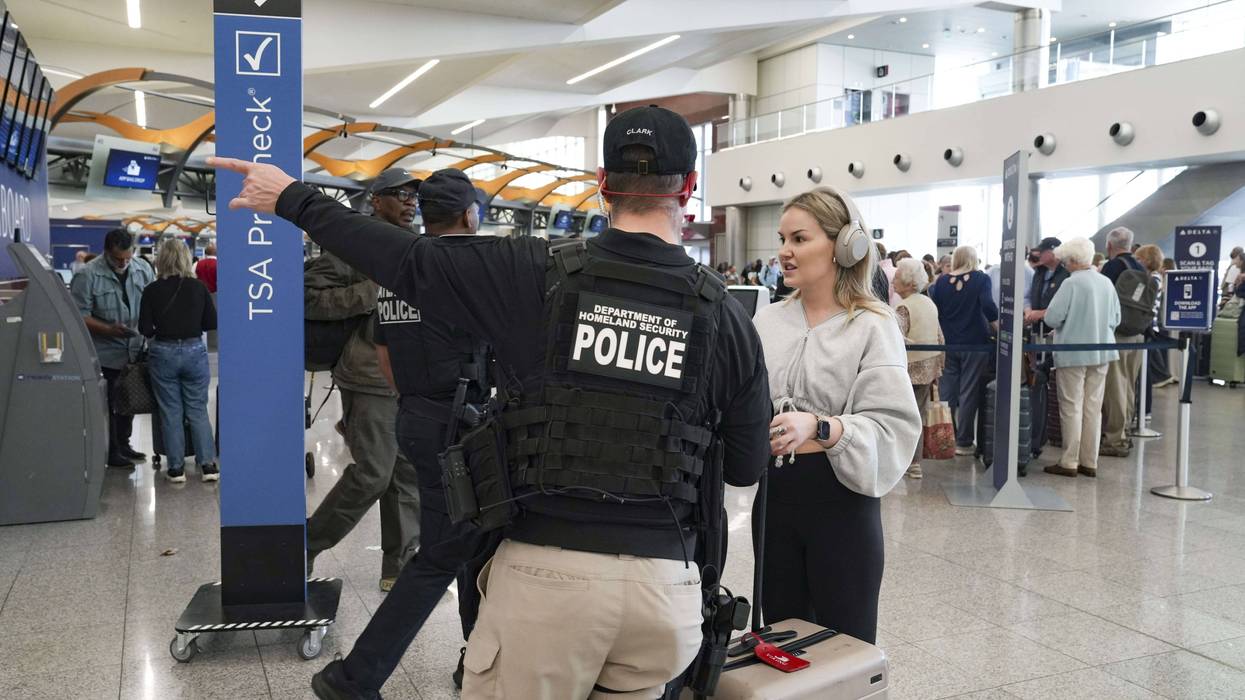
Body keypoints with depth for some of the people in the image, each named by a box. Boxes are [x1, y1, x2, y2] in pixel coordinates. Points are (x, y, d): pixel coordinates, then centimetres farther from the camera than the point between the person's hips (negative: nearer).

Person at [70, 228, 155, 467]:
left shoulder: (143, 269, 1)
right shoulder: (87, 275, -14)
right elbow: (79, 316, -14)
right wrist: (109, 329, -24)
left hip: (135, 351, 5)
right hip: (105, 354, -5)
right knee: (108, 405, 4)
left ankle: (123, 445, 33)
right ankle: (111, 452, 15)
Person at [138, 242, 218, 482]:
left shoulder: (152, 291, -7)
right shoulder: (199, 288, -5)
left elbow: (144, 329, -5)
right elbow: (211, 323, 0)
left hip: (163, 353, -1)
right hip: (194, 352, 1)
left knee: (170, 413, 9)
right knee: (198, 410, 10)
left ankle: (176, 468, 13)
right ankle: (208, 464, 7)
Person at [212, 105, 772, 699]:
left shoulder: (537, 274, -8)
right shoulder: (725, 315, -1)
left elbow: (403, 260, -1)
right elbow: (747, 466, 6)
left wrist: (292, 199, 12)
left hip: (547, 570, -2)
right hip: (664, 581, 3)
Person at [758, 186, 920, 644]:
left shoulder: (872, 326, -7)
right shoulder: (767, 321, 4)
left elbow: (892, 424, -16)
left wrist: (820, 427, -29)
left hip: (839, 494, -4)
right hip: (773, 491, 4)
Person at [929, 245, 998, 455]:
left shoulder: (941, 281, 2)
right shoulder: (981, 279, -7)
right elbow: (988, 306, -19)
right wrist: (995, 321, -1)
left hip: (947, 343, 3)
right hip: (974, 343, -3)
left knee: (947, 393, 11)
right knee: (968, 394, 4)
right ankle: (963, 442, 8)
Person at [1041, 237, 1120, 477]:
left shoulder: (1071, 283, -14)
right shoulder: (1107, 283, 4)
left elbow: (1052, 318, -16)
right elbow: (1116, 319, 11)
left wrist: (1042, 314, 5)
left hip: (1073, 353, -6)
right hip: (1101, 353, 6)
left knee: (1072, 407, 1)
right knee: (1093, 407, 10)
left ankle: (1069, 462, 4)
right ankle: (1089, 462, 16)